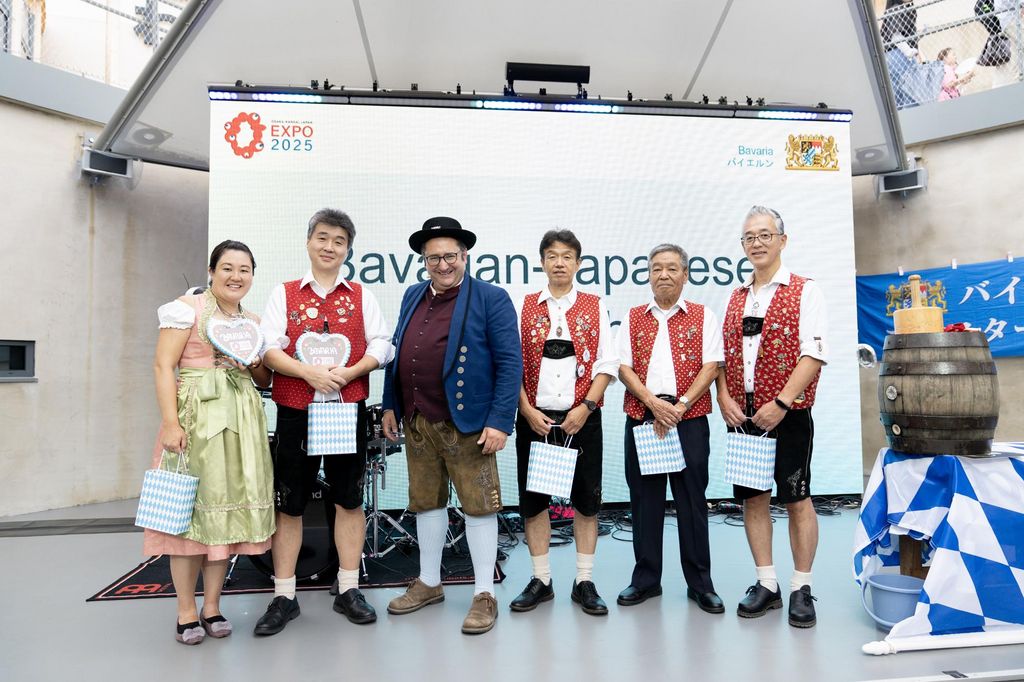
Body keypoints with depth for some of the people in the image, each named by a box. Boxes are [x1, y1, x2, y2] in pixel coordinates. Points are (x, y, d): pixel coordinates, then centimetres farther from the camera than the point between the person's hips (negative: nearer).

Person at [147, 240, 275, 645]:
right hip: (195, 414, -5)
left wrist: (253, 363, -2)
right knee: (189, 506, -2)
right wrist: (170, 422, -16)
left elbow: (265, 380, 21)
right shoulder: (187, 308, 1)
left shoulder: (254, 321, 16)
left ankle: (212, 607, 18)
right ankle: (186, 613, 10)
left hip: (240, 419, 5)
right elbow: (163, 365, -7)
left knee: (227, 508, 6)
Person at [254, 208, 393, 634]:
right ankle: (284, 596, 17)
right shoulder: (284, 294, 7)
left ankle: (348, 589, 19)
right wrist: (309, 373, -18)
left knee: (349, 500, 6)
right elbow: (268, 349, -3)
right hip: (295, 409, -1)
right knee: (289, 503, 4)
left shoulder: (362, 297, 10)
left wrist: (348, 373, -14)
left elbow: (381, 346, 2)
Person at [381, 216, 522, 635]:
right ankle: (428, 584, 34)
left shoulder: (491, 298, -7)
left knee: (478, 506, 4)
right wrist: (390, 406, 11)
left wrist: (500, 421, -17)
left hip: (466, 423, -6)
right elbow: (398, 353, 17)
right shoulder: (412, 297, 12)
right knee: (426, 503, 17)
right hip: (417, 422, 6)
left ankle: (484, 595, 18)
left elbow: (510, 363, -11)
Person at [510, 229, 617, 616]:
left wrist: (585, 408, -10)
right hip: (535, 419, 1)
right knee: (533, 499, 5)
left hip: (581, 419, 0)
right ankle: (541, 580, 21)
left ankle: (584, 581, 19)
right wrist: (529, 411, -7)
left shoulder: (594, 308, 6)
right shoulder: (525, 308, 6)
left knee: (587, 499, 5)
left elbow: (606, 365, 2)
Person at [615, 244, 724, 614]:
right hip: (642, 416, 2)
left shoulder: (703, 317, 7)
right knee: (644, 500, 8)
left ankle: (700, 583, 17)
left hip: (689, 417, -1)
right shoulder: (633, 319, 11)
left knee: (692, 500, 4)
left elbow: (710, 366, -2)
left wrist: (680, 406, -13)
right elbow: (623, 367, 2)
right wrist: (653, 402, -12)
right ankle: (646, 579, 21)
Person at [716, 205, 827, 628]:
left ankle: (801, 589, 18)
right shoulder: (736, 299, 13)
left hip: (787, 415, -5)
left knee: (797, 500, 3)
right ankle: (766, 584, 23)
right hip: (742, 416, 5)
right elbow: (722, 355, 14)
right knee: (753, 498, 10)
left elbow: (813, 355, -11)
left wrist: (780, 404, -18)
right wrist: (725, 398, -2)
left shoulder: (805, 292, -3)